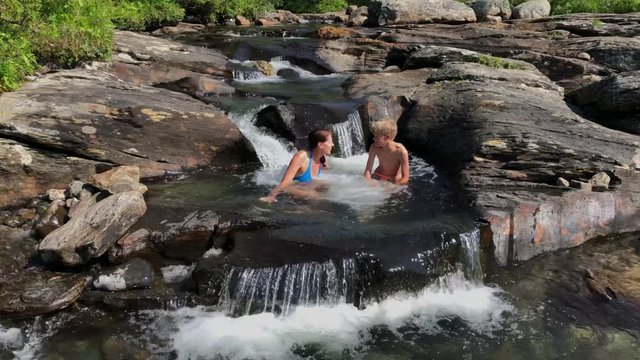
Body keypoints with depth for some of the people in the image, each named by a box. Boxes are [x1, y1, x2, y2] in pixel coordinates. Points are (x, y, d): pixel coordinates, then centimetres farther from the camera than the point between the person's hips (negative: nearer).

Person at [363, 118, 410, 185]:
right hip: (378, 178, 3)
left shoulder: (401, 151, -28)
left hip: (395, 181, -3)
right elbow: (368, 170, -10)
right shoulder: (374, 148, -18)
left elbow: (405, 178, -24)